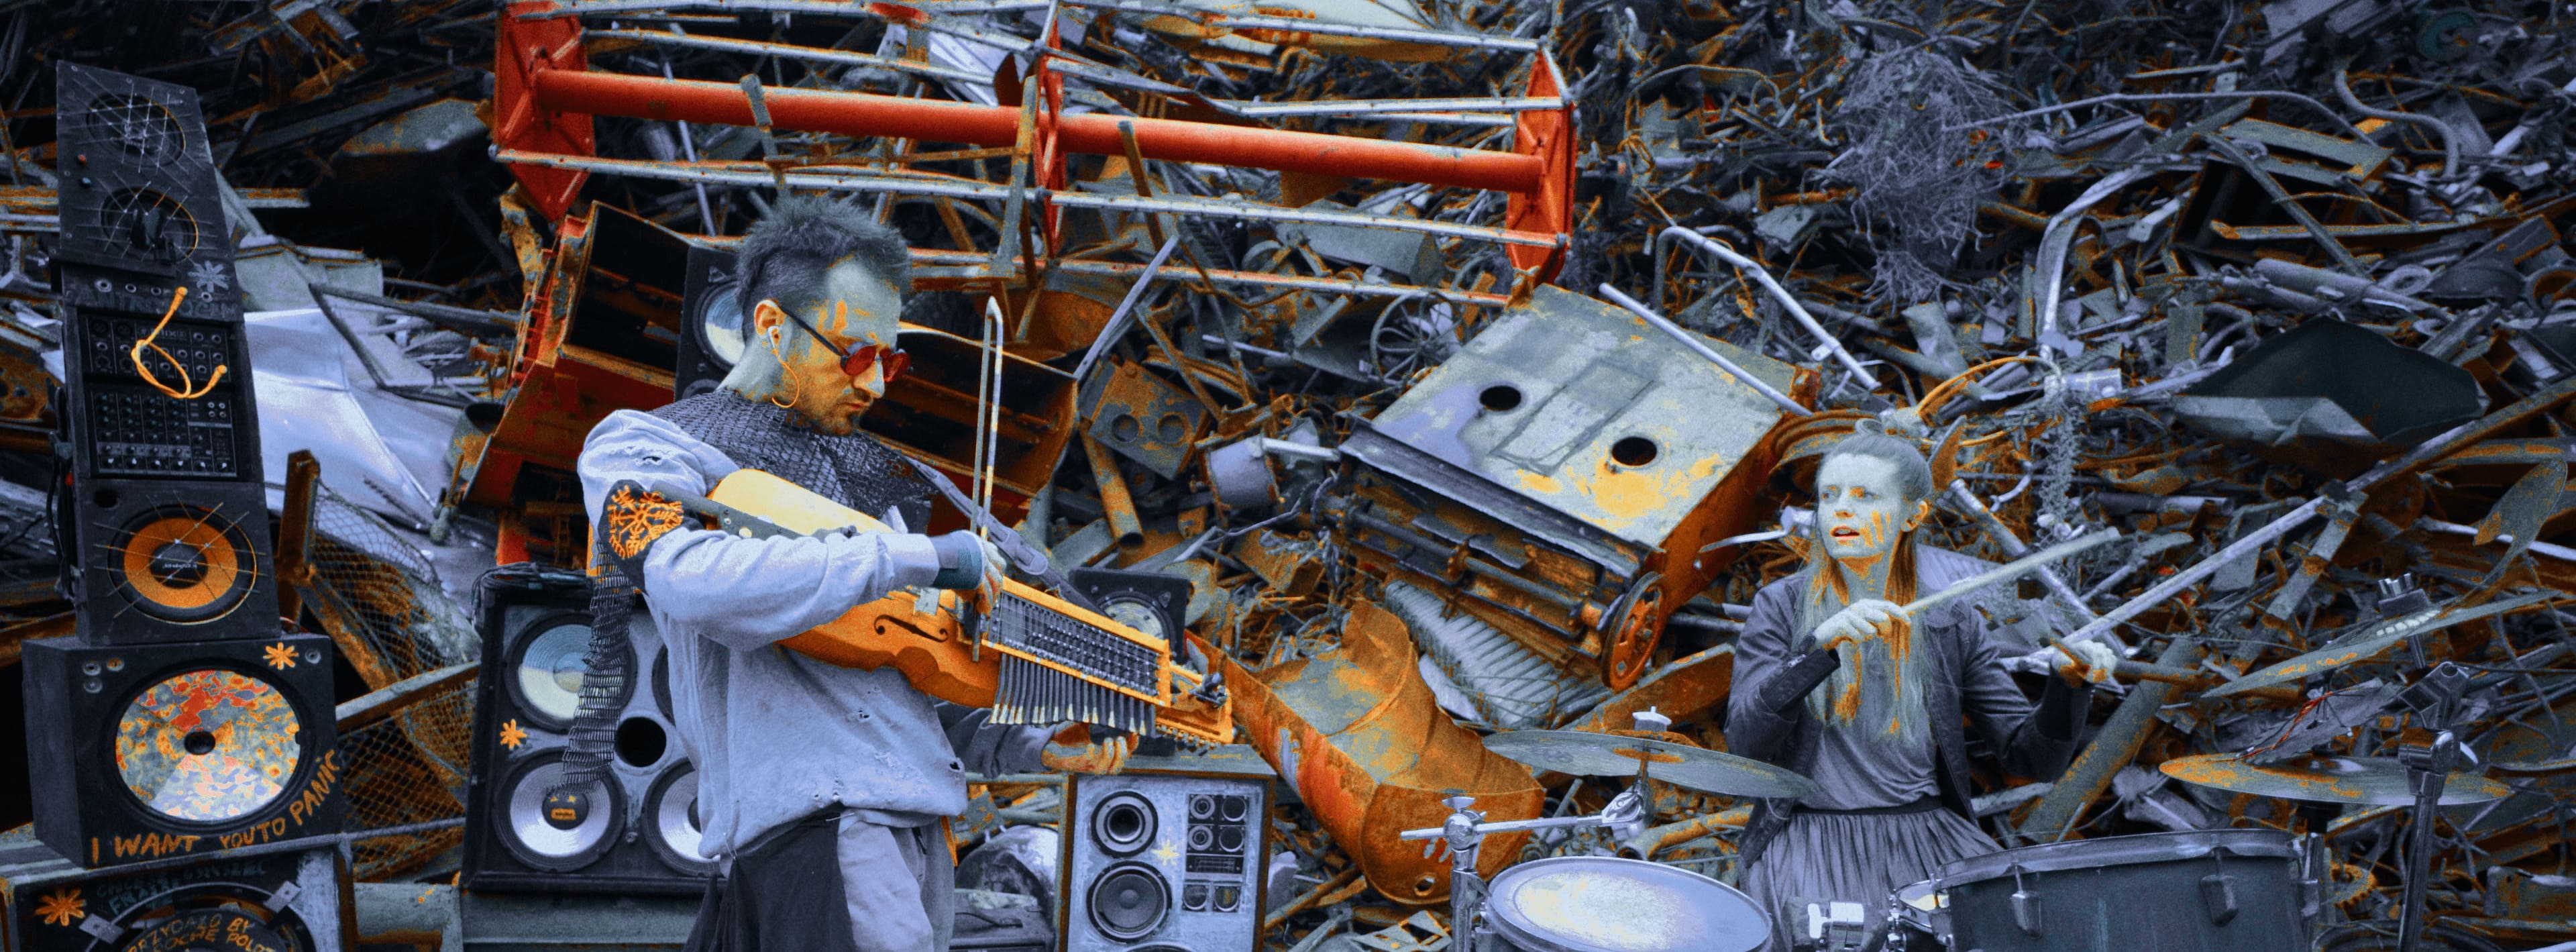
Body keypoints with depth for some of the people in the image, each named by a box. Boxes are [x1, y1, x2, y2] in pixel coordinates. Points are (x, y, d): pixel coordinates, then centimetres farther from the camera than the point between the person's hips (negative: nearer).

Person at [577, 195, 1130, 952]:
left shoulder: (863, 471, 26)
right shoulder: (638, 445, 3)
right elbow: (695, 582, -20)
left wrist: (1028, 746, 12)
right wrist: (920, 558, -16)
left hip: (921, 823, 8)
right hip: (809, 808, -8)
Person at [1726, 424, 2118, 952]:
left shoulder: (1950, 623, 6)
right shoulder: (1783, 607, 1)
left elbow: (2032, 756, 3)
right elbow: (1745, 739, -14)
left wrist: (2068, 681, -16)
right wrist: (1821, 643, -26)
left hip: (1928, 836, 3)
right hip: (1811, 841, -2)